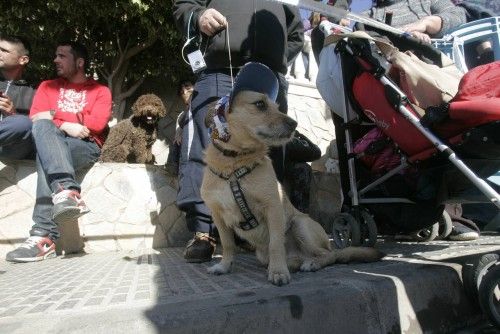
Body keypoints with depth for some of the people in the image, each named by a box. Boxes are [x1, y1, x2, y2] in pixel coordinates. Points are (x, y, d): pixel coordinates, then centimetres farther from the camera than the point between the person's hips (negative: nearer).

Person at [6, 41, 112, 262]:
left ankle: (44, 236, -41)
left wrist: (55, 115, -2)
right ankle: (66, 191, -50)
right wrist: (65, 126, -11)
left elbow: (97, 124, -5)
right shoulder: (48, 86, 25)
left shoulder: (100, 91, 15)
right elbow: (35, 119, 7)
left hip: (86, 147, -2)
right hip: (52, 144, 2)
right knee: (43, 127, -32)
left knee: (46, 158, -33)